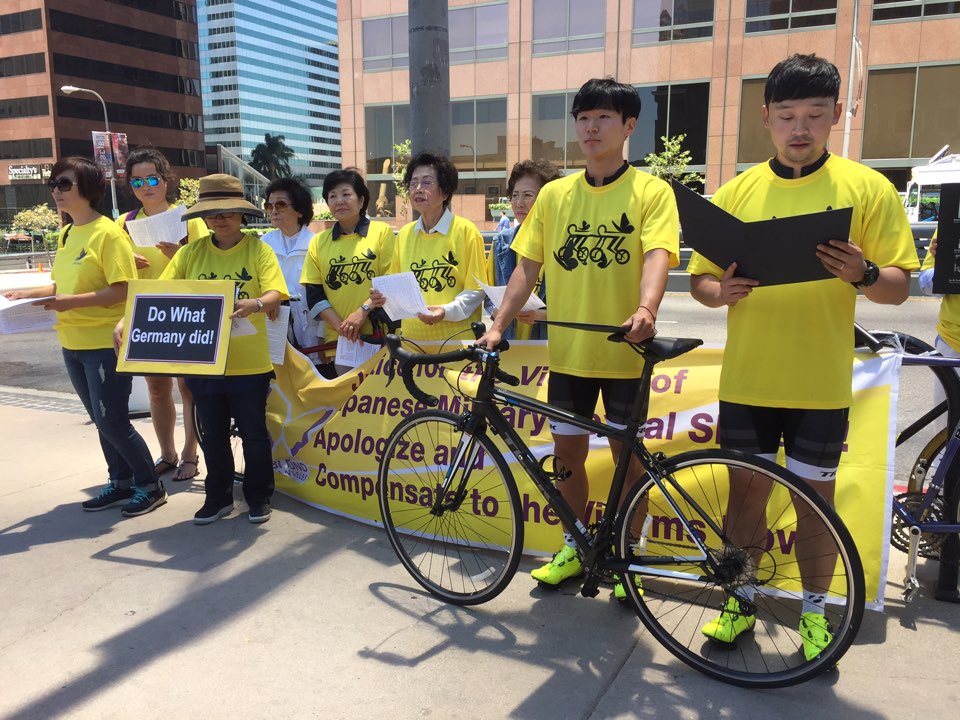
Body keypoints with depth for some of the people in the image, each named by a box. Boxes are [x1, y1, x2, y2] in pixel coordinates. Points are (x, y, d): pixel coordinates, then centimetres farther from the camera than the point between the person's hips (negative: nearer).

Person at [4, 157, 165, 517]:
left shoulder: (107, 233, -13)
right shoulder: (66, 235, 12)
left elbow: (123, 289, -19)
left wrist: (72, 302, -24)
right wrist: (32, 293, 3)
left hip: (105, 342, -8)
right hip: (72, 344, 8)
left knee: (112, 422, -4)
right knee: (102, 420, 15)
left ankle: (150, 485, 12)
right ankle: (121, 482, 28)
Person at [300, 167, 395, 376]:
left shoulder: (382, 232, 3)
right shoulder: (318, 242, 11)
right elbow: (314, 294, 6)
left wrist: (363, 310, -16)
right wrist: (341, 325, -8)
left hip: (378, 335, -2)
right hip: (337, 339, 2)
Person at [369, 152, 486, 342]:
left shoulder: (465, 230, -6)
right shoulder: (404, 234, 7)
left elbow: (476, 290, -8)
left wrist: (446, 311, -22)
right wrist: (384, 296, -5)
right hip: (412, 337, 4)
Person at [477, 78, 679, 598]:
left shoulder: (651, 191, -3)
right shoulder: (554, 194, 6)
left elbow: (656, 256, -18)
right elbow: (527, 267, 4)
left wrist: (646, 310, -37)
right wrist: (497, 326, -6)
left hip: (623, 351, -3)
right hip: (568, 350, 3)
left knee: (626, 454, 7)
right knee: (567, 451, 11)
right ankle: (575, 548, 31)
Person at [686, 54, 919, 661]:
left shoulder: (868, 189, 0)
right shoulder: (737, 192, 4)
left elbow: (898, 287, -1)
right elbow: (699, 277, 5)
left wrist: (863, 274, -23)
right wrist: (721, 291, -17)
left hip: (821, 384, -1)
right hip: (745, 381, 2)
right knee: (746, 492, 12)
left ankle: (815, 613, 31)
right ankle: (742, 601, 32)